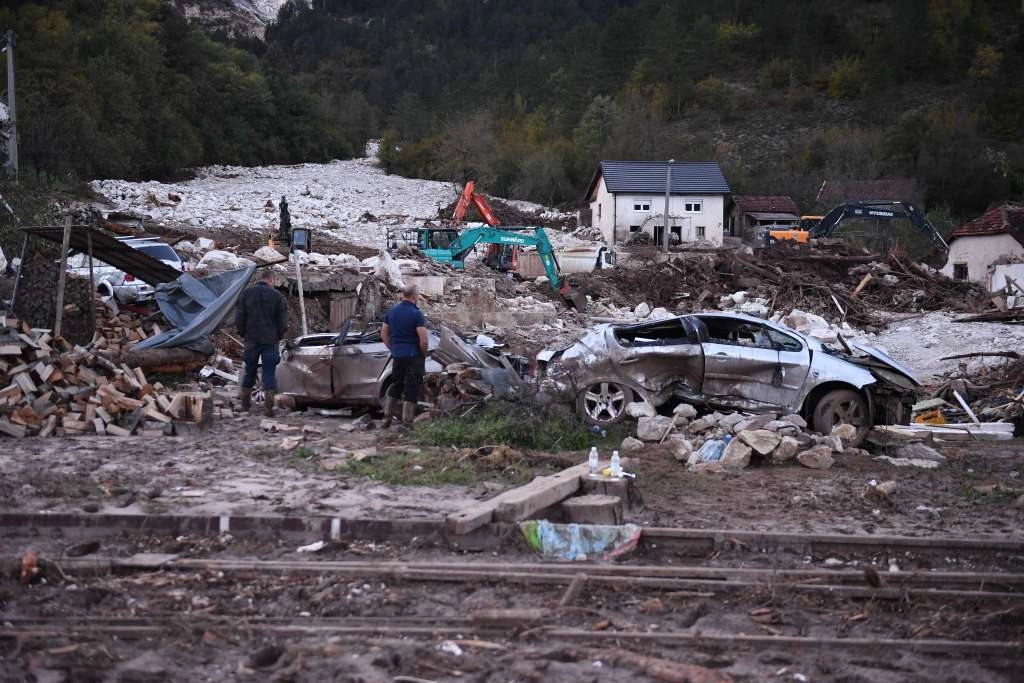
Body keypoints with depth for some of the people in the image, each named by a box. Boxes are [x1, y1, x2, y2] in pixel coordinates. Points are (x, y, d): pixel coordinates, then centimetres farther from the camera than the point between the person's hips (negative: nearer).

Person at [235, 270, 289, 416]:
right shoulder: (277, 296, -4)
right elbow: (283, 320, -3)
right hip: (271, 341, -2)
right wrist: (279, 336, 11)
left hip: (251, 340, 2)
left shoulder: (247, 294, 2)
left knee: (249, 371, 14)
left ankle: (245, 404, 22)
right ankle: (269, 406, -6)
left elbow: (239, 318, 2)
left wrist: (244, 334, 14)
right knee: (269, 373, 0)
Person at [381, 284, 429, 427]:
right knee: (412, 388, 2)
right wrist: (423, 354, -2)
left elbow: (384, 334, 11)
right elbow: (423, 340, -18)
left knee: (396, 385, 19)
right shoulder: (416, 313, -14)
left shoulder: (392, 311, 5)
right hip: (413, 356, -6)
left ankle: (387, 417, 20)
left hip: (397, 355, 6)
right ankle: (407, 422, 5)